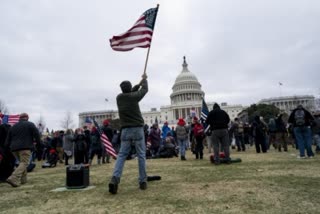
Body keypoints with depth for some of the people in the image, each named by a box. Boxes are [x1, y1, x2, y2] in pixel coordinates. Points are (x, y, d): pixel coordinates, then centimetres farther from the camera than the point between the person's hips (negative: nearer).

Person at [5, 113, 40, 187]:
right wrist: (38, 141, 7)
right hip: (25, 147, -6)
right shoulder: (30, 124, 4)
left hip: (14, 148, 6)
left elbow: (8, 139, 19)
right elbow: (37, 134, -6)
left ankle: (23, 179, 14)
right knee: (24, 163, -9)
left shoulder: (13, 126, 20)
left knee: (22, 162, 18)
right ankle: (13, 179, -26)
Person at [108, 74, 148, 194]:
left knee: (121, 155, 5)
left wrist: (139, 83, 35)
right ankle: (143, 181, 10)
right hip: (137, 129, -3)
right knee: (141, 156, 5)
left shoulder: (119, 98, 6)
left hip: (125, 130, 3)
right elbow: (145, 89, 14)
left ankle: (115, 179, -11)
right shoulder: (134, 96, -5)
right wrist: (144, 79, 33)